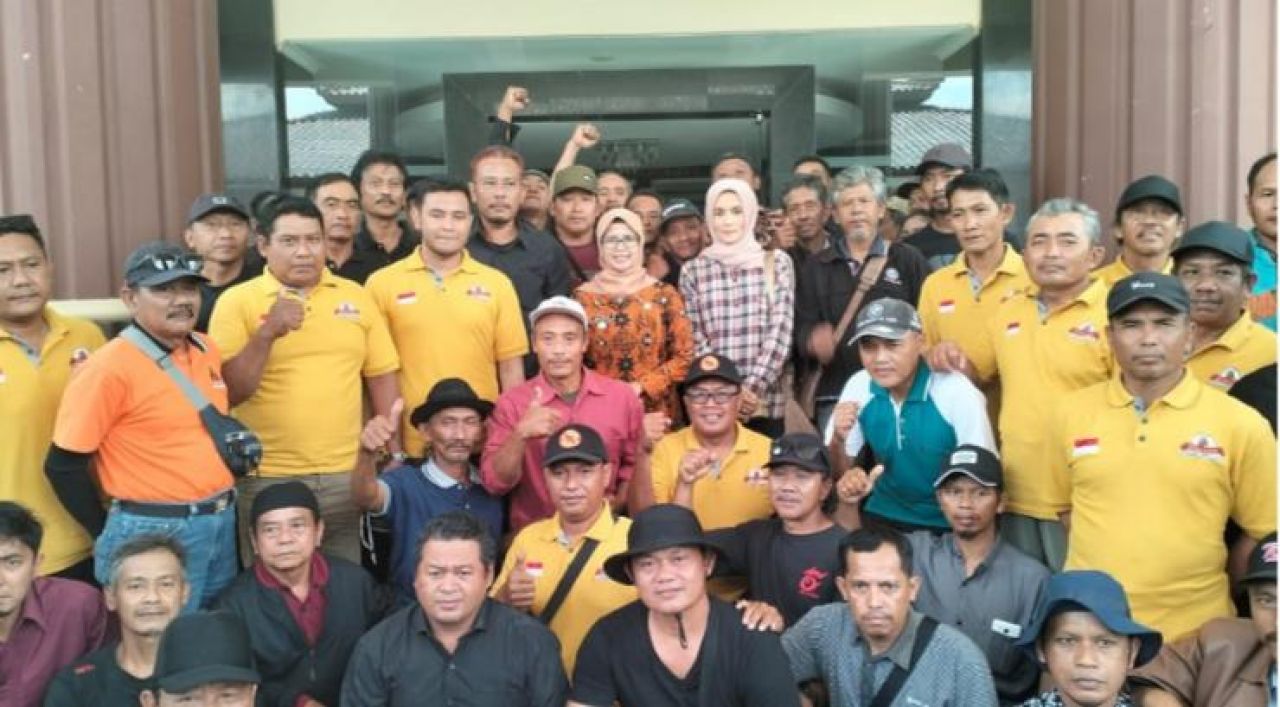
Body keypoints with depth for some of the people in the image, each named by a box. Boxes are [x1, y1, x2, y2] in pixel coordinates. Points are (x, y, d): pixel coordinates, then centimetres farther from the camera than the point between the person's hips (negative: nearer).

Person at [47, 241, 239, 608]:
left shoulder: (207, 349, 5)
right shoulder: (110, 367, -16)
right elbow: (64, 466, -12)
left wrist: (222, 507, 15)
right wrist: (112, 536, -5)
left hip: (223, 523, 7)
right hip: (156, 532, -7)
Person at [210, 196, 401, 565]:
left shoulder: (355, 296, 6)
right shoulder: (237, 301, -2)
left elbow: (383, 380, 10)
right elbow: (228, 394, -8)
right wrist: (267, 333, -19)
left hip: (346, 476, 2)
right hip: (267, 479, -2)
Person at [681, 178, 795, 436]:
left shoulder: (777, 262, 6)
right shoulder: (692, 270, 7)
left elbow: (780, 331, -1)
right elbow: (694, 339, 2)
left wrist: (752, 387, -12)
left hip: (766, 402, 0)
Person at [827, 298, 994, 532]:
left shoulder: (959, 394, -18)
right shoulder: (859, 387, -6)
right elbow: (837, 472, 1)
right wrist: (838, 440, -18)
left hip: (949, 524, -2)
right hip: (884, 515, 3)